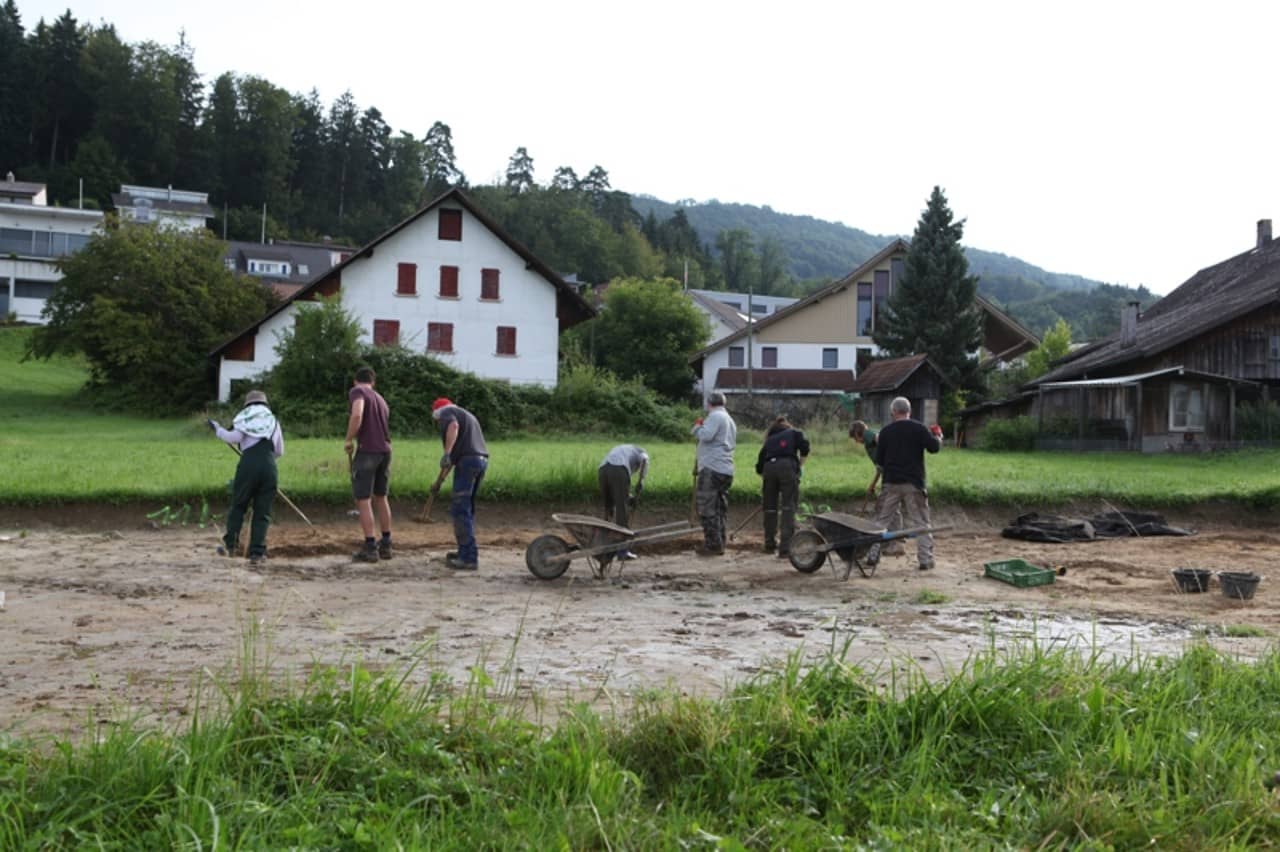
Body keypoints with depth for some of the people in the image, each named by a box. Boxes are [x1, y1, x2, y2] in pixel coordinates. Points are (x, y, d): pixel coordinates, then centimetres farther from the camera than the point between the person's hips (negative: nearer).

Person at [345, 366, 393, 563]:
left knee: (363, 500, 0)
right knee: (381, 497, 18)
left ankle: (370, 548, 1)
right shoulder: (381, 400, 21)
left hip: (366, 450, -7)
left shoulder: (357, 391, -1)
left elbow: (357, 416, -20)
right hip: (385, 451, 7)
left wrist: (349, 440, -7)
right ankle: (386, 545, 23)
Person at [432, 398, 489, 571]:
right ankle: (466, 551, 29)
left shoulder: (447, 413, 8)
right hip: (482, 460, 9)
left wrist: (447, 453, -25)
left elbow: (453, 426, -18)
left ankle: (469, 558, -10)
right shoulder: (467, 414, 33)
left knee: (460, 510, -7)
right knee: (467, 508, 20)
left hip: (467, 461, -9)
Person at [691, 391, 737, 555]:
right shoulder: (730, 420, 22)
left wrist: (697, 426, -1)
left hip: (712, 468, -9)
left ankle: (713, 544, -10)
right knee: (720, 508, 12)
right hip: (726, 470, 9)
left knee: (707, 508, -7)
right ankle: (719, 544, 15)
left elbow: (706, 435, -21)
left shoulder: (715, 416, -7)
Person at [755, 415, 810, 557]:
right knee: (788, 507, -3)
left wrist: (764, 474, 38)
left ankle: (770, 544, 28)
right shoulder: (794, 433, 26)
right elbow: (804, 448, 5)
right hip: (787, 465, -3)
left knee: (770, 507, 15)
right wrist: (798, 466, 16)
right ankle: (785, 548, -12)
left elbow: (759, 466, 25)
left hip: (769, 467, 3)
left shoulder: (769, 440, 32)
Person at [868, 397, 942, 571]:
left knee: (881, 520, 11)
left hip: (891, 483, 2)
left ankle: (873, 555, 9)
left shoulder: (886, 431, 2)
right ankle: (925, 559, 2)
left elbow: (879, 460, 5)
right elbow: (934, 447, -10)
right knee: (920, 522, 4)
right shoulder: (918, 428, -5)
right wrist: (938, 438, 11)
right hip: (914, 484, -2)